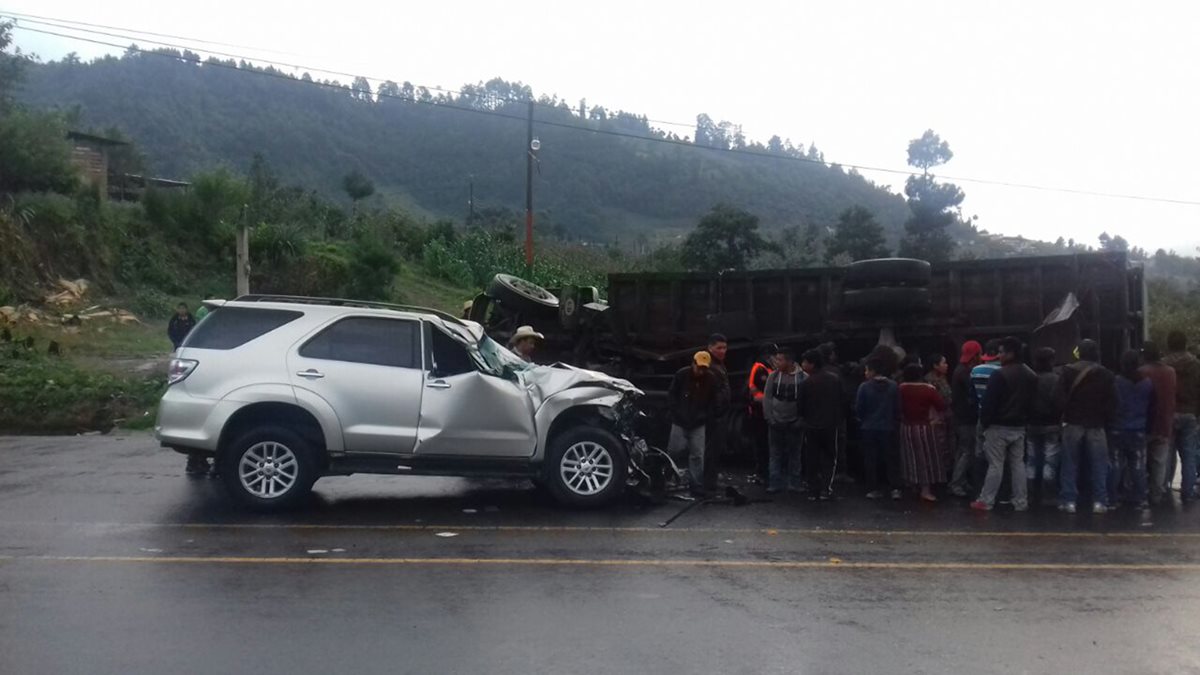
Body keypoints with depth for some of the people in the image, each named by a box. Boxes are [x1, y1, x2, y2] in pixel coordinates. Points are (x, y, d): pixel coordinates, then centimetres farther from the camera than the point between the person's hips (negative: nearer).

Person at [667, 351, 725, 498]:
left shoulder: (712, 379, -4)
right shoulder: (682, 375, -10)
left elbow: (714, 402, 3)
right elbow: (671, 396, -2)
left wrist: (705, 417, -4)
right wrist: (676, 414, -7)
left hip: (698, 424, 2)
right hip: (680, 422, -2)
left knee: (697, 455, 0)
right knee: (673, 451, 1)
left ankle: (697, 486, 6)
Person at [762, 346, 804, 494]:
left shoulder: (803, 377, -7)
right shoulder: (773, 376, -1)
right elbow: (766, 398, 2)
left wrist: (801, 420, -10)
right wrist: (769, 418, -5)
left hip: (795, 424, -2)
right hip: (775, 423, 2)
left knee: (794, 454, 7)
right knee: (776, 454, 4)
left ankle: (794, 484, 15)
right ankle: (775, 483, 8)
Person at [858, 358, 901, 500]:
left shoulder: (864, 387, -12)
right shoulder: (893, 386, -5)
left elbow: (858, 409, -7)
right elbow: (897, 408, -2)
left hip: (869, 428, -1)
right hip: (888, 428, 1)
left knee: (871, 460, 8)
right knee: (891, 458, 9)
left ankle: (873, 489, 9)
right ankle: (895, 488, 3)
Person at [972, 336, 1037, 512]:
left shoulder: (999, 374, -17)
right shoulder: (1031, 375, 8)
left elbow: (989, 402, -17)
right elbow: (1032, 402, 13)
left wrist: (984, 422, -7)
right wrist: (1025, 420, 17)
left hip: (999, 426, -7)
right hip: (1019, 426, 7)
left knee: (995, 464, -3)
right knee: (1018, 464, 11)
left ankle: (986, 501, 2)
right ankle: (1021, 502, 14)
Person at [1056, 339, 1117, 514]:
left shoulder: (1068, 372, -1)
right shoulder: (1107, 375, 3)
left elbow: (1061, 399, -7)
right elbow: (1112, 403, 0)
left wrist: (1067, 415, 4)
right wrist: (1108, 423, 4)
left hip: (1073, 423, 0)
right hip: (1097, 425, 1)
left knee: (1070, 464, 4)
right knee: (1099, 465, 5)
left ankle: (1069, 501, 2)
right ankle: (1099, 501, 3)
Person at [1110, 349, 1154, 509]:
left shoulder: (1115, 382, -13)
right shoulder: (1148, 383, -1)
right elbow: (1151, 407, 8)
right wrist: (1147, 426, 17)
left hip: (1118, 429, -2)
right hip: (1139, 430, 2)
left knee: (1115, 465, 3)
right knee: (1138, 465, 11)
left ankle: (1113, 498, 4)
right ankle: (1140, 497, 14)